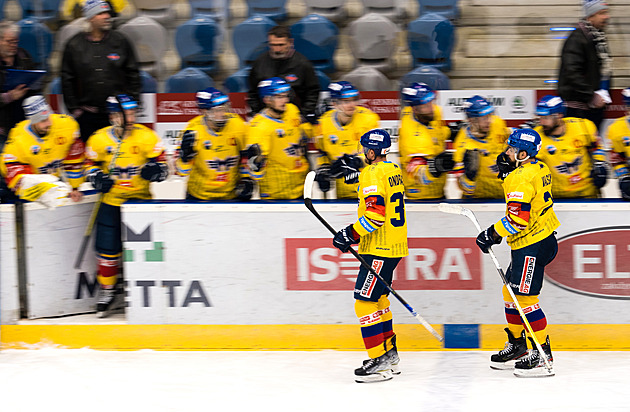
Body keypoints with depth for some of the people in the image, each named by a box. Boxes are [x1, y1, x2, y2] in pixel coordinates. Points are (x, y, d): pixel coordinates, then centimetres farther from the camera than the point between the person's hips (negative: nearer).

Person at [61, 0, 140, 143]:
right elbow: (67, 79, 8)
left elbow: (132, 74, 9)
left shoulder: (120, 41, 4)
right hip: (87, 115, 0)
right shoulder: (74, 45, 2)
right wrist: (74, 108, 3)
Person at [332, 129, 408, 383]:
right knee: (378, 298, 21)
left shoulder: (373, 175, -16)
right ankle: (390, 354, 27)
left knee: (365, 302, -9)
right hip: (395, 246, 10)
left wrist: (351, 234, -18)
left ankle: (380, 362, -13)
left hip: (379, 250, -10)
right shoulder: (394, 170, 13)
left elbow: (375, 215, -25)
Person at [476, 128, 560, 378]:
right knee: (511, 291, 18)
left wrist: (493, 233, -16)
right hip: (542, 238, 11)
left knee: (525, 297, -8)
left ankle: (543, 354, -6)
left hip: (531, 245, -11)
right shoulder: (540, 169, 10)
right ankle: (517, 346, 25)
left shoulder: (521, 178, -20)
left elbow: (518, 218, -26)